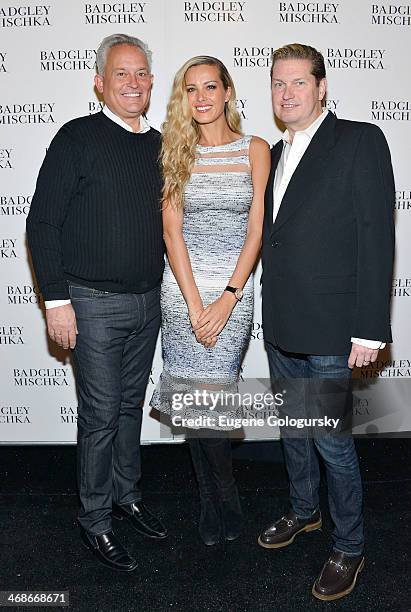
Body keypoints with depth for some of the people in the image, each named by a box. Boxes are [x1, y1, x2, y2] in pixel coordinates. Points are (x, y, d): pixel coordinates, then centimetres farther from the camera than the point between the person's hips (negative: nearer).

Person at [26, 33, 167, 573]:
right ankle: (95, 522, 21)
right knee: (101, 416, 2)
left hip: (148, 301, 5)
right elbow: (42, 223, -10)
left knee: (131, 405, 17)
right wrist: (56, 300, -14)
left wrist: (166, 285, 12)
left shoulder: (158, 144, 9)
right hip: (94, 304, -5)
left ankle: (127, 495, 35)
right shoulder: (78, 138, -8)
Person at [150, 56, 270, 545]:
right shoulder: (177, 153, 6)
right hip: (181, 287, 2)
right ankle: (222, 505, 27)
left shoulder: (255, 150, 3)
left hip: (234, 288, -1)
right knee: (192, 400, 4)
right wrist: (194, 304, -11)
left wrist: (227, 300, -11)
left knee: (207, 398, -2)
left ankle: (216, 504, 26)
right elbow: (172, 232, -2)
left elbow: (256, 232, -2)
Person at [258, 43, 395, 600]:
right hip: (281, 325, 7)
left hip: (330, 327, -7)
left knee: (332, 440, 2)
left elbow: (376, 236, -14)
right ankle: (304, 511, 43)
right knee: (294, 426, 20)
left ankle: (349, 548, 24)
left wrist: (369, 327, -18)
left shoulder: (361, 141, -7)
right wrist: (271, 312, 12)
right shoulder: (276, 153, 14)